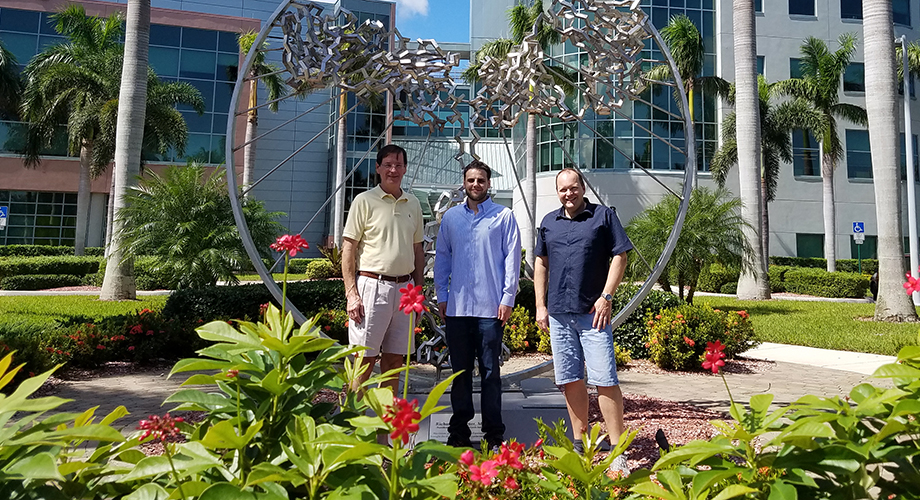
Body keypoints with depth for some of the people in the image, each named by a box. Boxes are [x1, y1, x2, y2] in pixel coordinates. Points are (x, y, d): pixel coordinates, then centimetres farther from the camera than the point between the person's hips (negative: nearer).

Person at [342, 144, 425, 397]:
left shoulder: (413, 203, 13)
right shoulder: (365, 201, -2)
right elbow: (348, 248, -5)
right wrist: (351, 293, -12)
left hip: (404, 288, 5)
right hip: (372, 285, -5)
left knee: (395, 359, 10)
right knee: (365, 358, -2)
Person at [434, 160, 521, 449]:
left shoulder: (504, 216, 4)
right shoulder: (451, 217, 13)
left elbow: (512, 259, 1)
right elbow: (442, 257, 16)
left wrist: (507, 298, -5)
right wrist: (441, 295, 9)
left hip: (490, 306, -3)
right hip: (457, 306, 3)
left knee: (490, 371, 2)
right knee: (460, 370, 9)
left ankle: (493, 433, 13)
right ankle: (459, 430, 20)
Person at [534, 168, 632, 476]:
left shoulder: (604, 216, 3)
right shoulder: (549, 222, 14)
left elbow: (620, 256, -1)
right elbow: (541, 264, 17)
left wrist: (606, 296, -10)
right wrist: (541, 306, 10)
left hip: (593, 312, -4)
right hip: (558, 313, 4)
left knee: (605, 380, -6)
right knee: (570, 380, 9)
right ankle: (579, 442, 22)